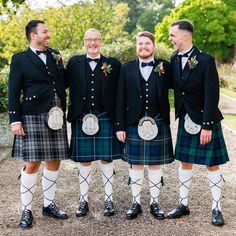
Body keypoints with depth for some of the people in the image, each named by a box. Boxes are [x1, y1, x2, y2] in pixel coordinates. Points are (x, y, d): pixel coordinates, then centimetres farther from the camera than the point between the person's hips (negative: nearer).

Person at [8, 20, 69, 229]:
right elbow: (14, 92, -3)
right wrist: (15, 120, -10)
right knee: (31, 164, -2)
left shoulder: (55, 55, 14)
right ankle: (26, 210, 11)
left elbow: (63, 83, 17)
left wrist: (63, 110, 2)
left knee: (54, 162, 8)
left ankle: (49, 204, 23)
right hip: (33, 117, -4)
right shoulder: (20, 59, 1)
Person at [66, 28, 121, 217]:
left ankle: (108, 200, 18)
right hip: (81, 119, 1)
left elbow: (119, 93, 1)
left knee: (107, 159, 5)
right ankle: (84, 200, 20)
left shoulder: (113, 64, 3)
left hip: (105, 119, -1)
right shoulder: (74, 63, 7)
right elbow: (69, 87, 4)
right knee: (85, 161, 8)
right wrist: (74, 114, -5)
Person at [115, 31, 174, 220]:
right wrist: (120, 126, -1)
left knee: (156, 164, 8)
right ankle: (136, 203, 22)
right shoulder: (127, 69, 4)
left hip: (158, 124, 0)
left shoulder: (165, 67, 4)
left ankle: (155, 203, 22)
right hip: (134, 124, 0)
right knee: (136, 164, 8)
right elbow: (121, 100, 2)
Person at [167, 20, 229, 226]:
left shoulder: (205, 60, -16)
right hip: (185, 119, 5)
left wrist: (207, 125, -21)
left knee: (212, 164, 4)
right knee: (185, 162, 12)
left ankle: (216, 208, 16)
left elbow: (212, 95, -18)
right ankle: (183, 205, 24)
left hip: (206, 119, -5)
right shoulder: (174, 59, 2)